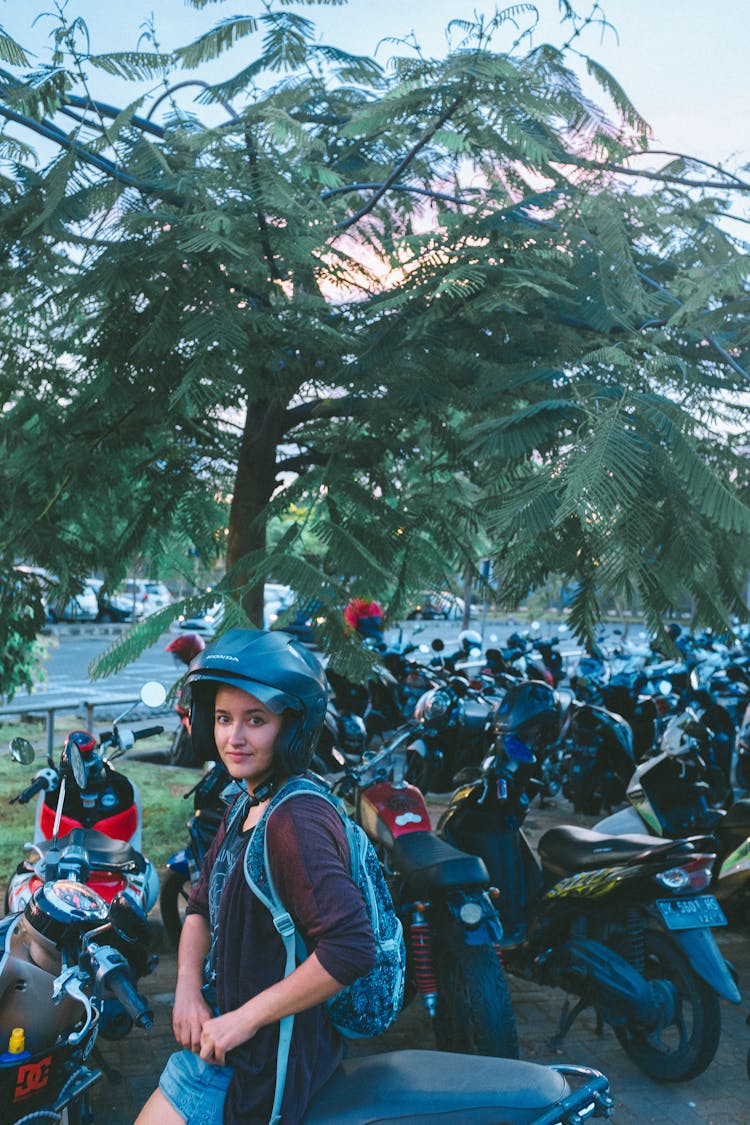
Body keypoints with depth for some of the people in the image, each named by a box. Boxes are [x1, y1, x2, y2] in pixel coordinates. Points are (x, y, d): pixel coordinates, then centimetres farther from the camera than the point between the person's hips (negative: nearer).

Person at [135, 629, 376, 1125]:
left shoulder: (295, 822, -26)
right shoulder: (245, 807, 5)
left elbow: (351, 950, -33)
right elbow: (202, 907, 11)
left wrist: (243, 1020, -24)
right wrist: (188, 987, -7)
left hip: (266, 1054, -9)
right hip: (220, 1027, 9)